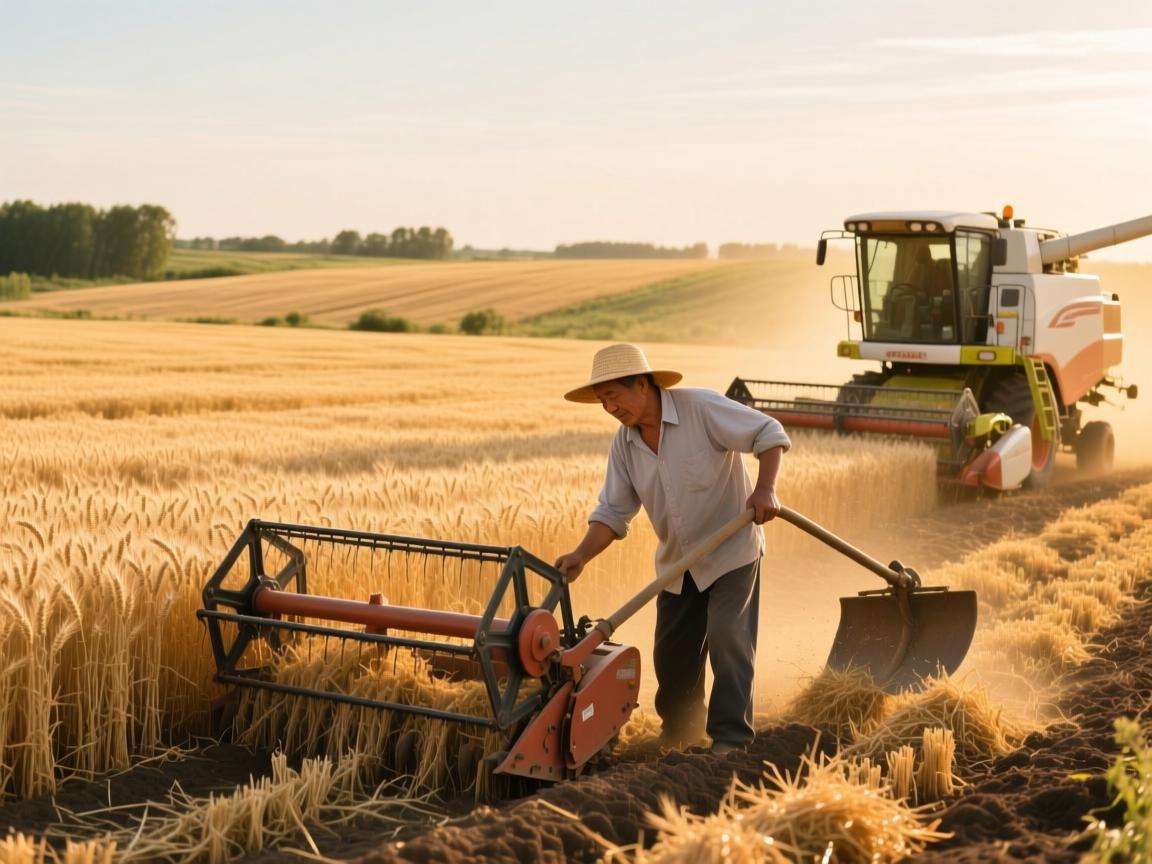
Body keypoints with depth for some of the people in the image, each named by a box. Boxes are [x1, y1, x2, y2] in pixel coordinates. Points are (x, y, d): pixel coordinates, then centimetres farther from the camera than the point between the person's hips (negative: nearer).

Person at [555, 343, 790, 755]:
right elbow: (613, 511, -3)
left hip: (731, 551, -6)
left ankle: (730, 739, -10)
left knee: (727, 638, -15)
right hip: (677, 562, 6)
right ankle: (678, 734, 30)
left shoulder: (702, 408, -19)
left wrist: (764, 488, -29)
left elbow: (768, 433, -15)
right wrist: (581, 555, -19)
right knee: (672, 654, 9)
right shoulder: (624, 443, -2)